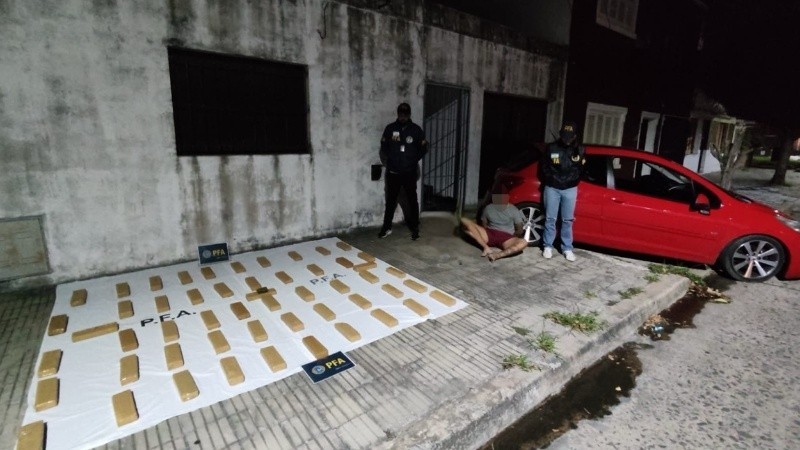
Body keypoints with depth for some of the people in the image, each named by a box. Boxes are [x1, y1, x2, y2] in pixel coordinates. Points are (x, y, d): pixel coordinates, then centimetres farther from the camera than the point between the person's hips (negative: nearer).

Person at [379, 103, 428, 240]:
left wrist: (413, 160, -1)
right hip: (392, 172, 1)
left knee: (412, 200, 3)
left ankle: (415, 228, 14)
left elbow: (423, 148, 5)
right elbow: (384, 147, 11)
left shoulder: (416, 129, 0)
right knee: (390, 200, 9)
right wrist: (390, 160, 3)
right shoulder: (390, 128, 2)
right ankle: (387, 227, 21)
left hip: (409, 172, -1)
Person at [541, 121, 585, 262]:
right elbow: (544, 167, 4)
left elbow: (581, 169, 11)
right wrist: (553, 180, -3)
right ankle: (548, 246, 12)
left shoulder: (580, 150, 4)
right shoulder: (551, 148, -1)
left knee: (568, 220, 5)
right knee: (550, 218, 2)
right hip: (552, 188, -1)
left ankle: (567, 248, 13)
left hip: (570, 189, 1)